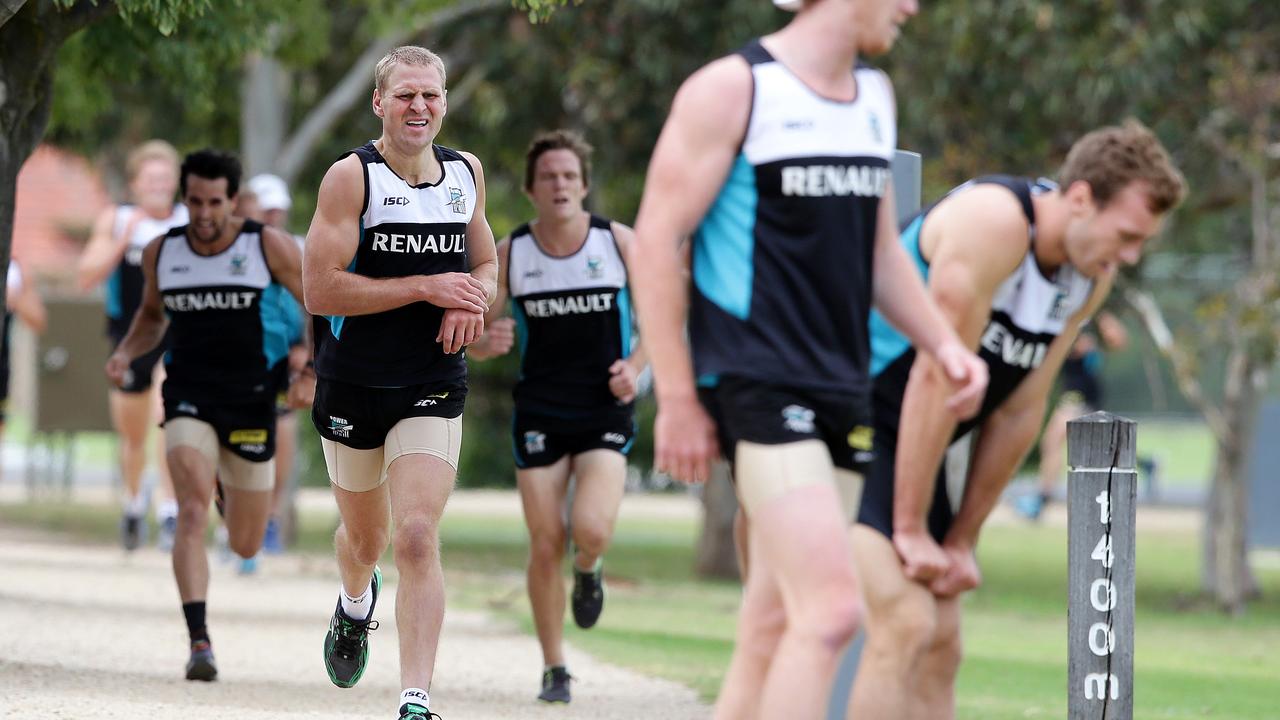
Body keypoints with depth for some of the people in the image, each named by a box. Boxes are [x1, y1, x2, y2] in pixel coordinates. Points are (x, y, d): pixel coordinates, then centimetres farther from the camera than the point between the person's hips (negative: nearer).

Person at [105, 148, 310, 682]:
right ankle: (199, 642, -25)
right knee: (192, 512, -23)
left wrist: (312, 375, -12)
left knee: (245, 546, 11)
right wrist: (125, 354, 2)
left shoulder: (269, 246, -7)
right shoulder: (161, 252, 2)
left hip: (250, 401, 0)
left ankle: (226, 487, 48)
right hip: (188, 398, 0)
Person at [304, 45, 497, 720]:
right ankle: (356, 602, 55)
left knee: (417, 537, -15)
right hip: (353, 387, -1)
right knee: (365, 535, 18)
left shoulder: (466, 171, 4)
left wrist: (472, 302, -5)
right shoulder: (350, 177, -11)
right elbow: (320, 290, -18)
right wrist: (427, 288, -20)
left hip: (434, 389, 1)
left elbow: (486, 265, 19)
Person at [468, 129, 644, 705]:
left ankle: (589, 571, 17)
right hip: (539, 413, 1)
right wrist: (486, 343, -22)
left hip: (606, 412, -1)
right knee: (545, 547, -1)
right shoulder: (509, 254, -2)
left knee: (591, 528, -21)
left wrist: (635, 365, -9)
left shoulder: (618, 242, -5)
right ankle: (554, 669, 14)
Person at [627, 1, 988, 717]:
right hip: (755, 383, -8)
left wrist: (944, 342, 8)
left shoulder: (876, 96, 17)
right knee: (832, 610, -20)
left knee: (775, 630, 9)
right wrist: (677, 400, -11)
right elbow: (656, 241, -8)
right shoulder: (733, 89, -7)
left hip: (841, 388, 8)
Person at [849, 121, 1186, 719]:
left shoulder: (1092, 276, 4)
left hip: (909, 444, 9)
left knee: (940, 648, 6)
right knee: (905, 625, -21)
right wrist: (910, 529, -20)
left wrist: (962, 540, 6)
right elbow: (936, 378, -23)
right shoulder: (994, 221, -23)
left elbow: (1019, 412, 8)